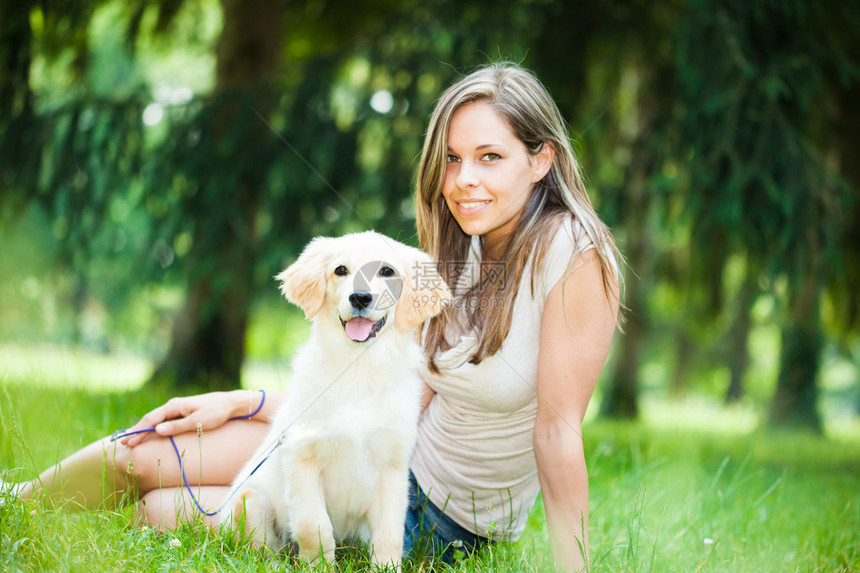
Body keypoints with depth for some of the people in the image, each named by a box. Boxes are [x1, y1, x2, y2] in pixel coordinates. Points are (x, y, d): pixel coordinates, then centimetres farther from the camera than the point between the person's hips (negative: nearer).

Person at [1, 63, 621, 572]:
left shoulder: (575, 255, -23)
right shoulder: (467, 251, 0)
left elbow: (558, 431, -21)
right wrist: (241, 404, 5)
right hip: (402, 452, 6)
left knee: (158, 511, -3)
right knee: (130, 455, 3)